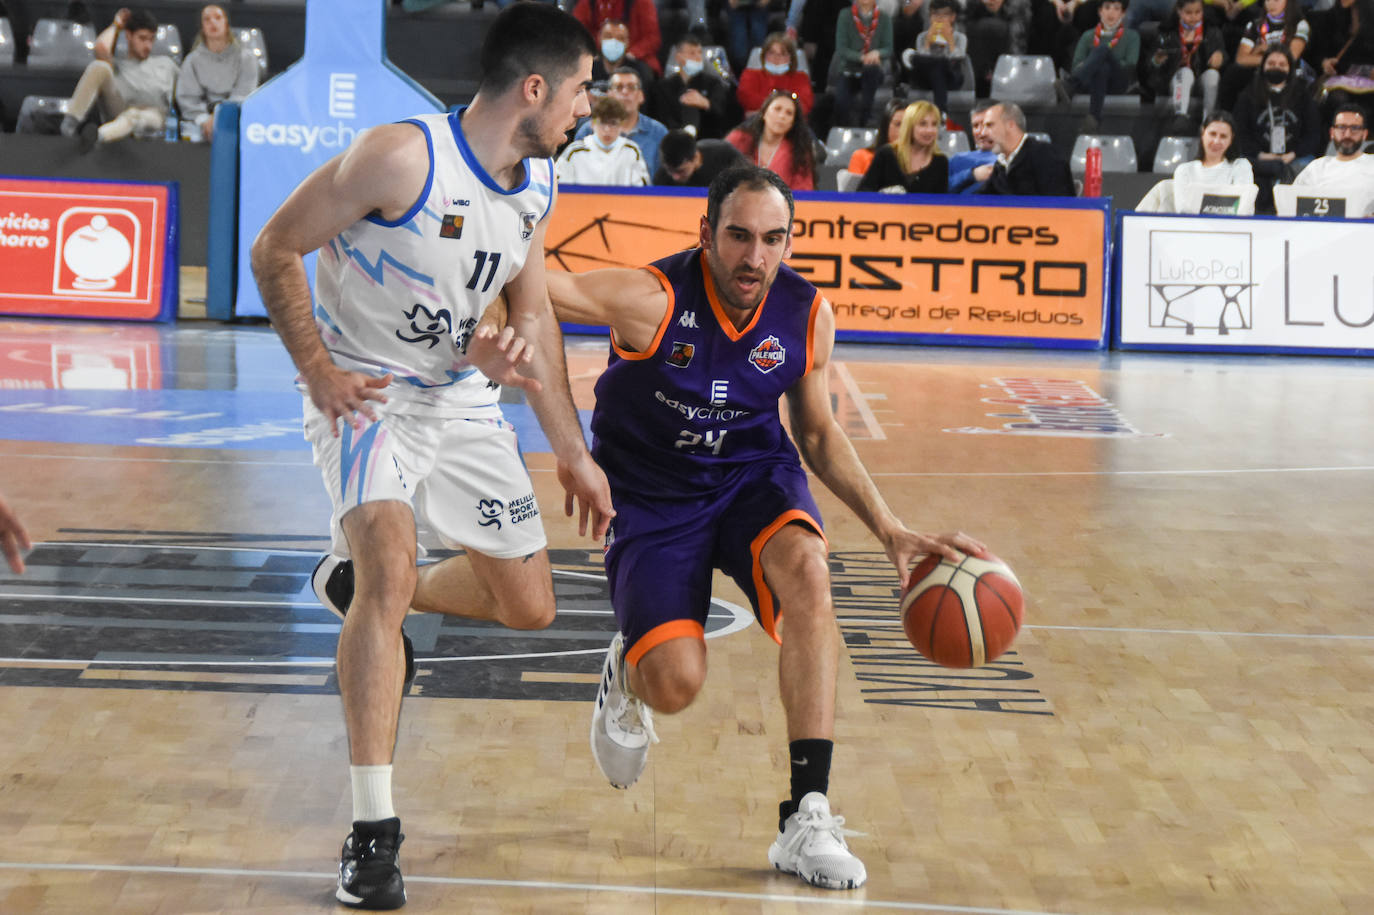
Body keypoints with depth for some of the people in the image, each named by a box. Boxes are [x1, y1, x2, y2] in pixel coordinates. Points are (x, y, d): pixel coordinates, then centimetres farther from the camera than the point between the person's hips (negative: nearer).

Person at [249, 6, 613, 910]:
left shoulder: (539, 184, -1)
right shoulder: (402, 156, -24)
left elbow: (534, 317, 11)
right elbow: (275, 250, -16)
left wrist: (574, 454, 12)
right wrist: (320, 371, -22)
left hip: (461, 397, 7)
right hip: (364, 390, -7)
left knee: (529, 606, 9)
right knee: (392, 569, -28)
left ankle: (357, 581, 39)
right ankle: (373, 833, -22)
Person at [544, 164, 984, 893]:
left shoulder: (807, 314, -9)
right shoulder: (652, 299, -24)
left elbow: (818, 434, 6)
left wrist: (890, 530, -3)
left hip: (751, 472, 3)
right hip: (652, 495, -3)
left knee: (806, 567, -32)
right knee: (675, 686, -18)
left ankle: (806, 819, -30)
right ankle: (627, 671, 28)